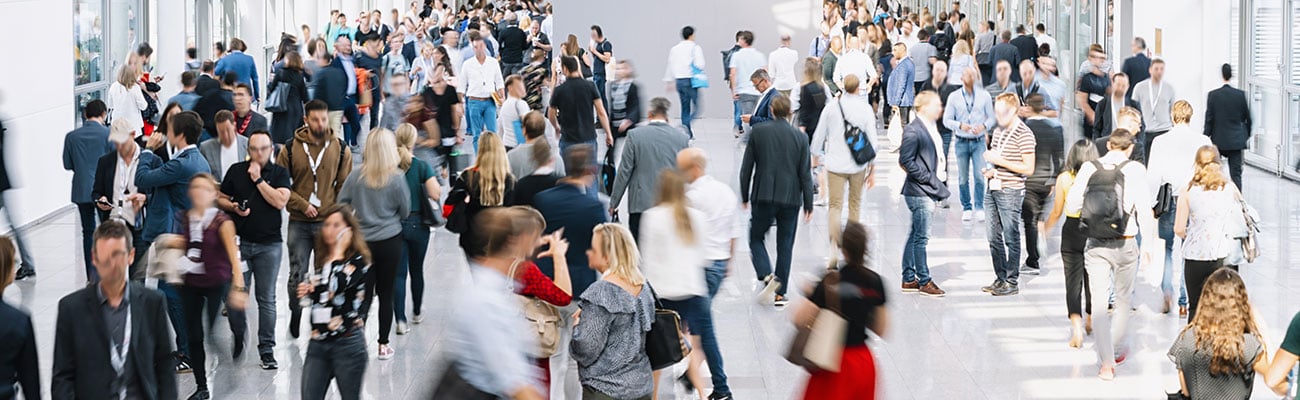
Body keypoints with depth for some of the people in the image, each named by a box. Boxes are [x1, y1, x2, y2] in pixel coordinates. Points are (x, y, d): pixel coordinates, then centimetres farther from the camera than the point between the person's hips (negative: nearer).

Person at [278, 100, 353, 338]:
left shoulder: (340, 149, 1)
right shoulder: (291, 148, -2)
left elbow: (345, 185, 5)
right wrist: (303, 205, -10)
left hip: (329, 221, 0)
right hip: (299, 222, 0)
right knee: (297, 274, 4)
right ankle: (295, 315, 25)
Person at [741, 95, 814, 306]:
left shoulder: (758, 132, -4)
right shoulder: (799, 137, -3)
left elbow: (746, 168, -1)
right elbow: (805, 174, -2)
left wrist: (745, 196, 10)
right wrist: (808, 204, 6)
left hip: (763, 197, -1)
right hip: (790, 199, 1)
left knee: (756, 238, 13)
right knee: (785, 245, 10)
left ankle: (767, 276, -12)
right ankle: (780, 293, 11)